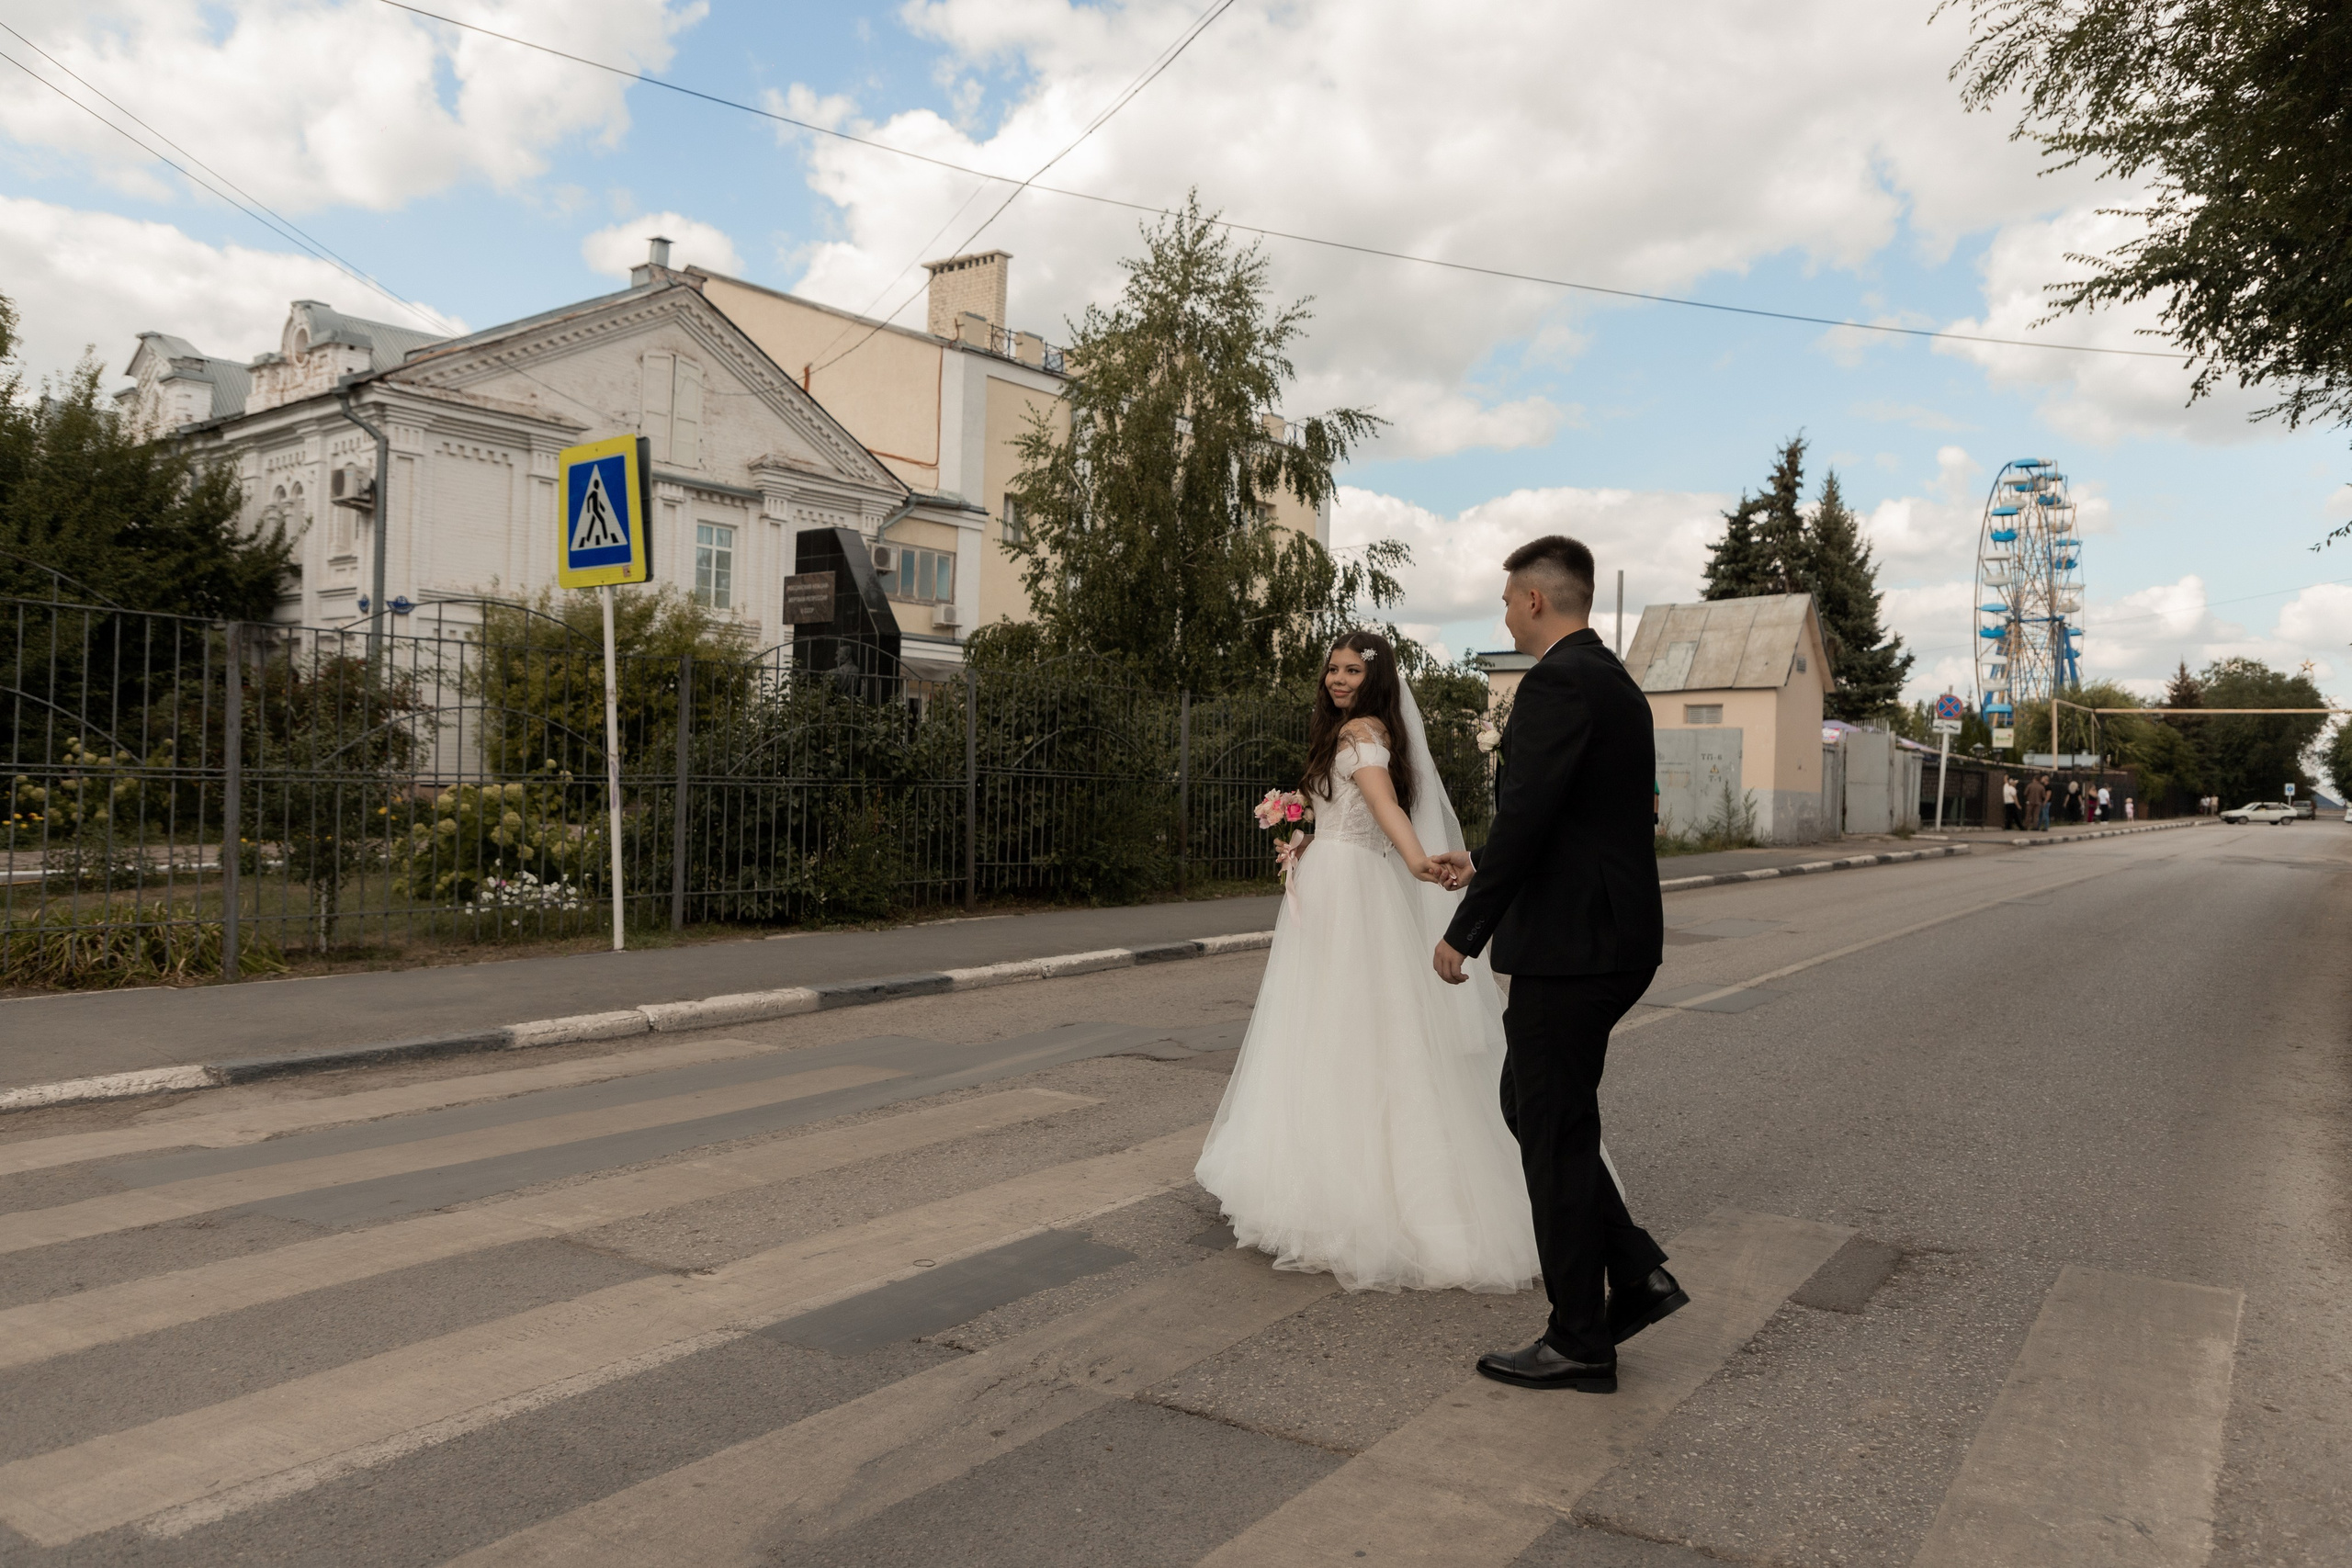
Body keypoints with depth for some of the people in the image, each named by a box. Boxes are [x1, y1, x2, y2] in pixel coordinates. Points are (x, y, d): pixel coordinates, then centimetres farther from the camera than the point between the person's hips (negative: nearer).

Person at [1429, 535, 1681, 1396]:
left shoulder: (1558, 683, -17)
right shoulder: (1615, 682, 15)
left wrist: (1463, 933, -15)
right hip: (1609, 937, 10)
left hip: (1571, 946, -10)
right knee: (1529, 1102, 19)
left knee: (1555, 1132, 2)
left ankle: (1580, 1342, 15)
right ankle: (1635, 1273, 21)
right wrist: (1483, 865, 29)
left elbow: (1525, 819, -22)